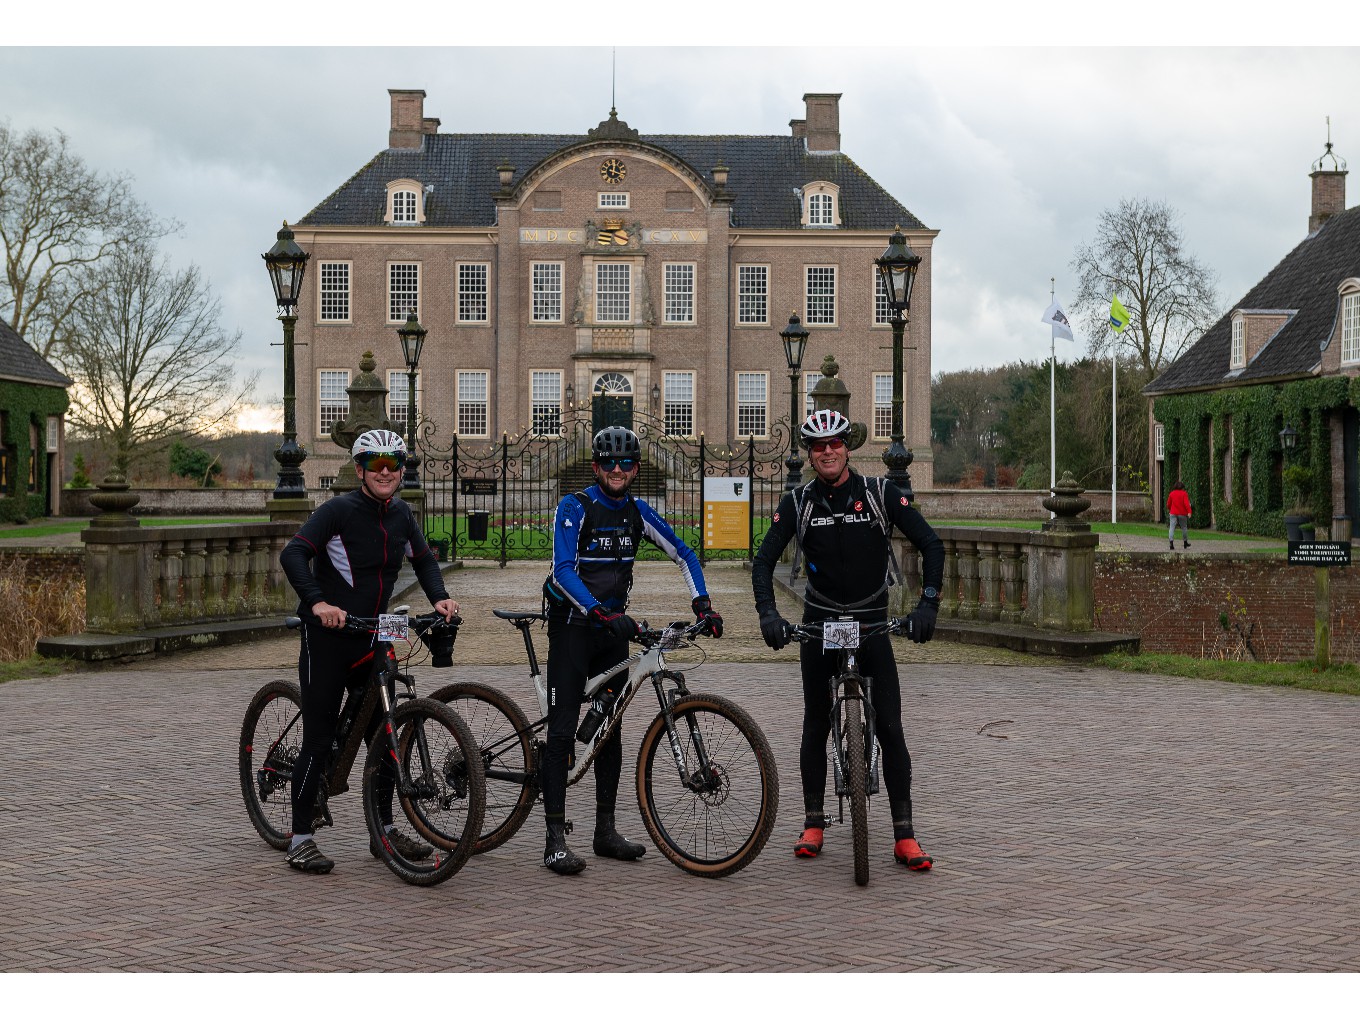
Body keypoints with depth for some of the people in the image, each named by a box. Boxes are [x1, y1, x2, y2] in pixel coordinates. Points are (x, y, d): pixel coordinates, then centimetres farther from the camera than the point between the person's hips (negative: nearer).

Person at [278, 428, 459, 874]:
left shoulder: (400, 513, 7)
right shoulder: (340, 509, -13)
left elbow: (422, 558, 20)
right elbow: (293, 554, -22)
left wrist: (439, 597, 2)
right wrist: (318, 602, -35)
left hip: (370, 637, 6)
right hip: (327, 635, -6)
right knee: (319, 740, -4)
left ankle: (385, 831, 21)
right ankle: (300, 840, 6)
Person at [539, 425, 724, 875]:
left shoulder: (638, 512, 5)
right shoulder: (574, 508, -12)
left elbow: (684, 554, 9)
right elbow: (563, 570, -23)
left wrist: (702, 604, -5)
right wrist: (600, 613, -36)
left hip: (612, 626, 6)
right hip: (571, 625, -6)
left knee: (609, 729, 9)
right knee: (562, 731, -8)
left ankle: (605, 830, 17)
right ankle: (555, 840, -8)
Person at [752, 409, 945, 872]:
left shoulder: (881, 493, -8)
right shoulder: (797, 503, -4)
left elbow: (931, 544, -11)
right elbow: (764, 561, -8)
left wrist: (928, 604, -22)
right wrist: (768, 614, -25)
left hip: (872, 623, -1)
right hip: (819, 623, 2)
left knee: (890, 727, -7)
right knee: (816, 726, 5)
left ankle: (904, 833, -2)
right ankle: (813, 823, 18)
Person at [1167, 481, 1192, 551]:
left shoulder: (1171, 493, 6)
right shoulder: (1184, 494, -3)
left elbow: (1168, 504, 12)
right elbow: (1186, 503, -15)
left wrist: (1169, 510, 29)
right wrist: (1189, 512, -19)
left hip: (1173, 514, 1)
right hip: (1182, 514, -1)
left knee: (1172, 528, -6)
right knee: (1184, 528, 14)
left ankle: (1171, 542, -25)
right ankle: (1185, 543, 25)